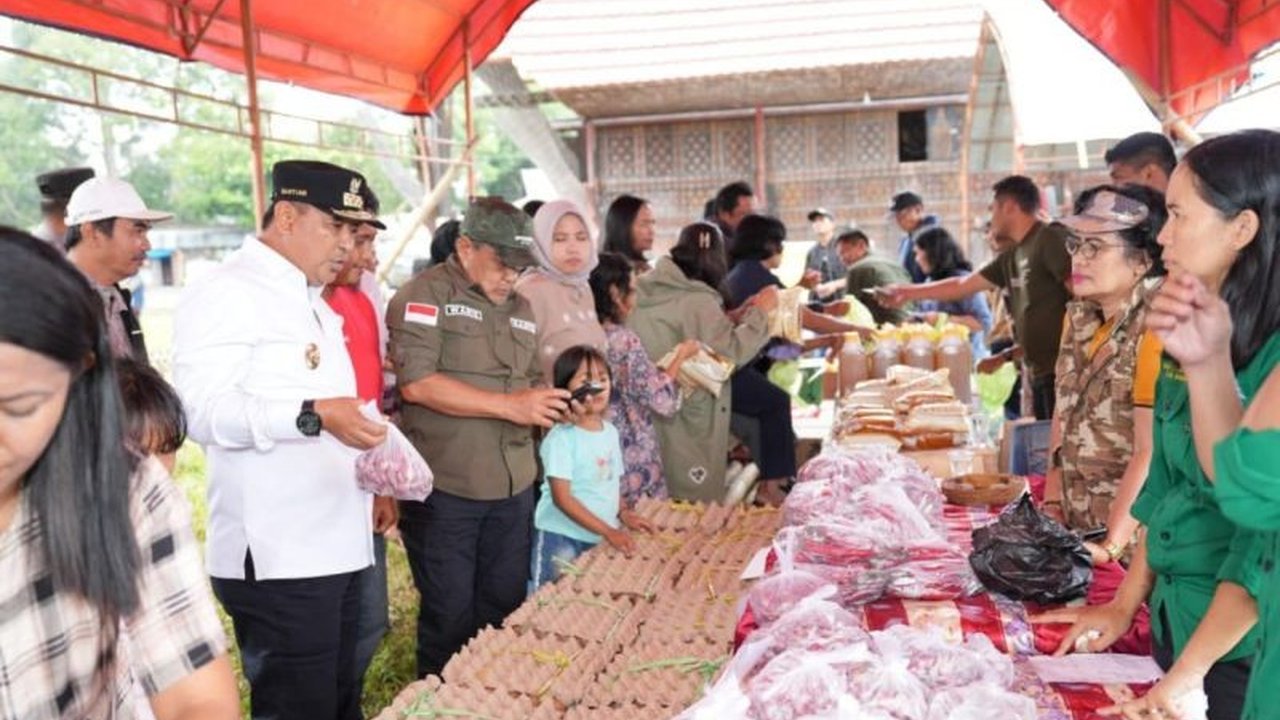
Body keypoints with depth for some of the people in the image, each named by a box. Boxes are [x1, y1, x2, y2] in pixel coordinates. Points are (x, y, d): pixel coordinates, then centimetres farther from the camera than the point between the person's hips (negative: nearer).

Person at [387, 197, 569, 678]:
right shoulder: (425, 295, -8)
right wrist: (509, 406, -19)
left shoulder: (519, 307, 16)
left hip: (514, 487, 7)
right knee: (450, 619, 6)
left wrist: (546, 406, 1)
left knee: (506, 611, 15)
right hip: (444, 489, -6)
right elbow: (416, 383, -20)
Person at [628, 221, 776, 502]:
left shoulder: (646, 291, 3)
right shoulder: (698, 302, -20)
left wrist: (731, 318, 11)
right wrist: (759, 311, -12)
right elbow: (732, 352, -22)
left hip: (650, 413, 8)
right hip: (689, 419, -8)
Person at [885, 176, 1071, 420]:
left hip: (1061, 369, -8)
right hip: (1040, 371, 8)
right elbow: (963, 285, 24)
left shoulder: (1051, 238, -9)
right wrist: (907, 292, 28)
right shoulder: (1011, 257, 16)